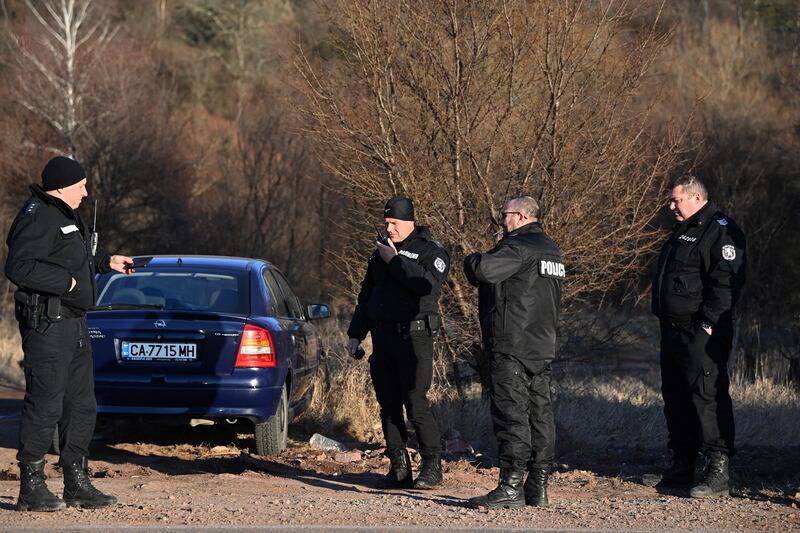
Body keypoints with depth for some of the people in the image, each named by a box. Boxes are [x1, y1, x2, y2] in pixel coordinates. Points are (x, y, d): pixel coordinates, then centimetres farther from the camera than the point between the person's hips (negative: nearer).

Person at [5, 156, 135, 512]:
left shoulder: (64, 217, 20)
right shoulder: (38, 219, -14)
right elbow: (18, 267, -25)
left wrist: (106, 263, 24)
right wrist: (67, 281, -21)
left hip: (73, 323, 11)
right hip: (47, 323, -11)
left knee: (81, 405, 12)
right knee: (45, 404, -9)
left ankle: (77, 485, 19)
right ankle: (31, 489, -4)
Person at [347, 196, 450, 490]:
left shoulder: (431, 251, -2)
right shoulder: (380, 254, 18)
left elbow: (429, 284, -22)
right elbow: (365, 297, 23)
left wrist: (396, 262, -16)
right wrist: (355, 334, 16)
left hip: (414, 337, -7)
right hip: (383, 338, 7)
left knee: (416, 404, -12)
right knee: (389, 405, 5)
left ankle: (432, 465, -5)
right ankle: (399, 467, 10)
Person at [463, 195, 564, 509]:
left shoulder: (517, 248, -13)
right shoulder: (551, 251, 18)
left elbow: (481, 271, -28)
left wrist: (472, 259, -4)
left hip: (512, 345, -9)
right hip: (543, 346, 9)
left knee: (511, 414, -9)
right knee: (539, 412, 10)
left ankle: (511, 487, -12)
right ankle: (538, 486, 12)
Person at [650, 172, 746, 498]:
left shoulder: (720, 231, -11)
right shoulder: (682, 232, 20)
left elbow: (725, 283, -19)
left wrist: (709, 324, -22)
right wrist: (664, 319, 18)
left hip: (702, 334, -10)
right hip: (673, 331, 10)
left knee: (708, 397, -12)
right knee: (675, 397, 13)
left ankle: (718, 472, -13)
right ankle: (682, 467, 21)